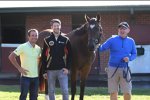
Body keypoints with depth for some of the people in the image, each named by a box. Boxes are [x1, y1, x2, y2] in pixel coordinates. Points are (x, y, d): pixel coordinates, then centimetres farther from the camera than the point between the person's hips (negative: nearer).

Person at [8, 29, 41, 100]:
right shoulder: (23, 47, -9)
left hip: (35, 76, 5)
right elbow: (11, 57, -10)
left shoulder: (38, 48, 8)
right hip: (26, 76, -5)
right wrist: (19, 68, -12)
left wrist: (38, 69, 11)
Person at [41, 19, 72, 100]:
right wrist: (44, 71, -1)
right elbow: (43, 56, 3)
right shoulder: (47, 40, 2)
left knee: (65, 91, -5)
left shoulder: (65, 40, 2)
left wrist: (67, 68, -7)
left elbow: (70, 55, 4)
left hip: (62, 70, -1)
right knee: (51, 91, 8)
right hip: (50, 70, 1)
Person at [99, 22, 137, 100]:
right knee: (113, 92, 4)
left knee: (127, 93, -1)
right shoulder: (112, 40, -3)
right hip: (113, 68, -1)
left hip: (124, 69, 1)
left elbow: (134, 54, 10)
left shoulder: (131, 41, 4)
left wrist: (129, 58, -10)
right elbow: (101, 48, -8)